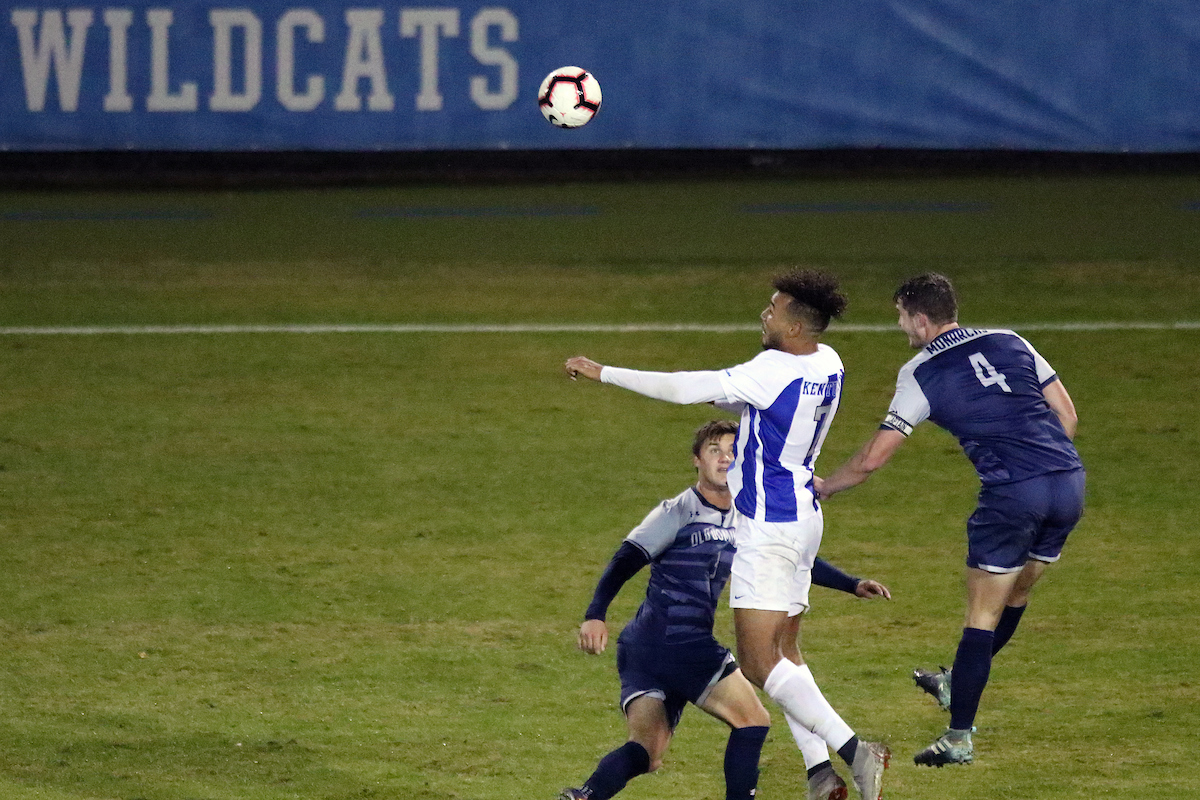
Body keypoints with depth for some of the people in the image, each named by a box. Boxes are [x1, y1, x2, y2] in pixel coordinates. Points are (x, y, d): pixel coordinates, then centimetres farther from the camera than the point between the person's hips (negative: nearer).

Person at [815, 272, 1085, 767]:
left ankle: (959, 738, 3)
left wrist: (823, 486, 20)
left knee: (982, 617, 3)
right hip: (1069, 482, 6)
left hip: (1013, 494, -6)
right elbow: (1066, 415, 15)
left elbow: (872, 459, 4)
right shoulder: (1009, 343, 15)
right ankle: (959, 685, 42)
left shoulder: (920, 374, 2)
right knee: (1016, 596, 23)